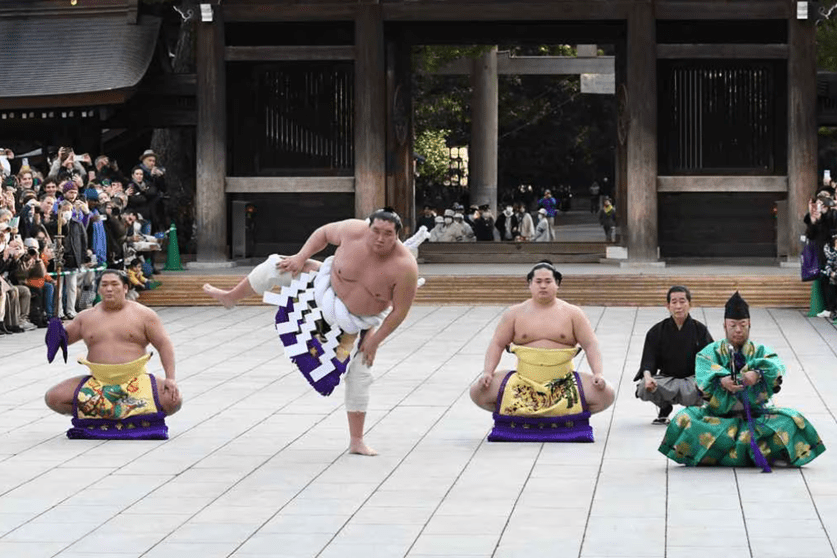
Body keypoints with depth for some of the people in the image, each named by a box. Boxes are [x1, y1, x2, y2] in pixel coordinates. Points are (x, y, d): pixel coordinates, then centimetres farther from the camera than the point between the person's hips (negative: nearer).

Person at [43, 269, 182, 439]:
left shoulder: (143, 315, 4)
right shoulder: (86, 317, 11)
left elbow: (164, 345, 1)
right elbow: (65, 338, 20)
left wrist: (170, 379, -11)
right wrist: (56, 335, -6)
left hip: (136, 380, -2)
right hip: (97, 383, 2)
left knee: (173, 401, -28)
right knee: (53, 398, -16)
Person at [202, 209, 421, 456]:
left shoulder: (405, 267, -34)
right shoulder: (354, 231, -28)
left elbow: (400, 311, -24)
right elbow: (324, 233, -5)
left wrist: (375, 341, -19)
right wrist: (301, 257, -12)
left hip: (360, 323, -2)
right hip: (328, 287, 2)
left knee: (361, 373, -1)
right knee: (276, 265, -1)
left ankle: (356, 441, 11)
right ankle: (230, 297, 28)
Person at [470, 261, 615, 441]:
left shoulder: (572, 313, 6)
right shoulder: (515, 313, 7)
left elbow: (590, 345, 2)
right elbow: (497, 344, 7)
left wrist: (597, 374, -13)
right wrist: (487, 372, -8)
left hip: (563, 382, -1)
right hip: (523, 382, 1)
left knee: (606, 394, -23)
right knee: (478, 392, -18)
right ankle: (514, 415, 7)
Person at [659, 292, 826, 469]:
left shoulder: (761, 351, 9)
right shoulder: (710, 352, 8)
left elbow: (776, 368, -14)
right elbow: (703, 375, -13)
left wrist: (757, 374, -36)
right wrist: (722, 381, -35)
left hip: (756, 414, 0)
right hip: (719, 416, 0)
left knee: (793, 420, -25)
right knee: (684, 419, -27)